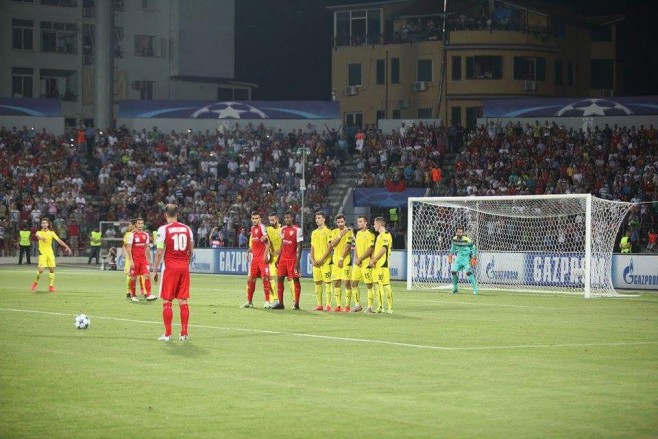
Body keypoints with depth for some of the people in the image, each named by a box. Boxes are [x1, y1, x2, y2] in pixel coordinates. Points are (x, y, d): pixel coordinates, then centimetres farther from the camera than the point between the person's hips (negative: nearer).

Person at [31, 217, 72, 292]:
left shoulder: (52, 233, 7)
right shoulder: (39, 232, -2)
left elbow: (59, 240, 0)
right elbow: (38, 236, -27)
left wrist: (66, 247, -14)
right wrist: (41, 238, -52)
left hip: (50, 253, 3)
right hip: (42, 253, -3)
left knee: (52, 269, -2)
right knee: (41, 269, -12)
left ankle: (51, 286, 8)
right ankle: (36, 282, 13)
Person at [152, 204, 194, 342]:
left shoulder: (163, 229, -6)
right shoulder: (187, 229, 7)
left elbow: (159, 252, -8)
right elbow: (191, 251, 11)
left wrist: (155, 270, -1)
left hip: (170, 267, -4)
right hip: (184, 267, 4)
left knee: (167, 301, 3)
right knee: (183, 300, 6)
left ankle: (168, 334, 3)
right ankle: (184, 333, 6)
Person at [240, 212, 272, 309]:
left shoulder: (262, 227, -10)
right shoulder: (252, 228, 15)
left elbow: (267, 242, -15)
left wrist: (265, 255, -20)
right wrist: (249, 251, 12)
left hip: (262, 257, -8)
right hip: (254, 257, 8)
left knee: (265, 278, -8)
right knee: (251, 279, 9)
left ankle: (267, 302, -4)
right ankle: (249, 301, 17)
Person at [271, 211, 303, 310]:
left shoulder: (297, 230, -10)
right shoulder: (283, 230, 11)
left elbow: (299, 246, -12)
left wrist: (297, 261, -18)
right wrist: (278, 259, 15)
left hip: (292, 259, -7)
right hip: (283, 258, 7)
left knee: (295, 279, -1)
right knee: (279, 279, 4)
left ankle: (296, 304, 2)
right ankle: (280, 303, 10)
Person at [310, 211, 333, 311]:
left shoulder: (327, 231, -4)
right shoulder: (314, 233, 16)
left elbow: (330, 247, -10)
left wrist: (322, 259, -14)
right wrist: (312, 259, 3)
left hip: (325, 261, -7)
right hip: (316, 262, 7)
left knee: (327, 282, -6)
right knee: (317, 283, 6)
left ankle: (328, 305, -5)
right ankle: (319, 304, 11)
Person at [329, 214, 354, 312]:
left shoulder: (348, 231, -4)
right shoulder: (334, 232, 11)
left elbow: (348, 246, -10)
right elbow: (333, 245, -1)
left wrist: (342, 259, -13)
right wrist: (340, 235, -10)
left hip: (345, 260, -5)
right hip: (336, 260, 5)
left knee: (346, 282, -8)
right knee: (336, 283, 4)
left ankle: (347, 305, -3)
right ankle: (338, 305, 9)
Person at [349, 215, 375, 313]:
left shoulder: (370, 234, -9)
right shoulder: (358, 233, 16)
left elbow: (370, 250, -15)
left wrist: (360, 259, -14)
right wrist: (356, 258, 1)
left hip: (366, 263, -8)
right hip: (357, 263, 8)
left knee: (369, 285, -4)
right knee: (354, 283, 7)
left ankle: (370, 306, 1)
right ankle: (357, 305, 16)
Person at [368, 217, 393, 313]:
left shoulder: (386, 235, -10)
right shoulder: (379, 236, 20)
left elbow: (383, 250, -17)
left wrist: (374, 260, -13)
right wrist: (371, 260, 6)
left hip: (383, 264, -10)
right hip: (376, 265, 10)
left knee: (386, 285, -10)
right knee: (378, 285, 11)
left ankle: (390, 308, -9)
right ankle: (380, 307, 16)